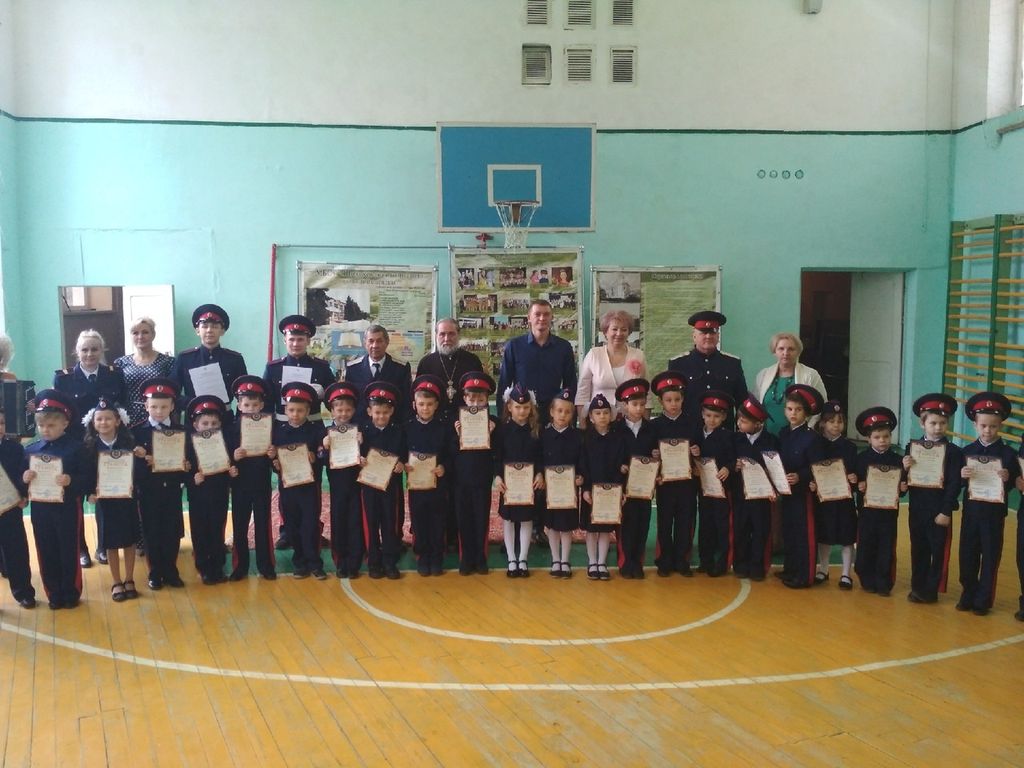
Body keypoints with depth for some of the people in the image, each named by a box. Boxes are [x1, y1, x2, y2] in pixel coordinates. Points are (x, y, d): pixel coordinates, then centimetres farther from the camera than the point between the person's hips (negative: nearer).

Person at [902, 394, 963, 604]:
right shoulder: (912, 448, 3)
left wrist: (946, 511, -15)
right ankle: (917, 587, 23)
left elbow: (954, 484, -10)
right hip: (917, 508, 3)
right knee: (918, 549, 13)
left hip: (940, 509, -3)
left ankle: (931, 590, 15)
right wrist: (905, 468, -16)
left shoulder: (954, 452, -7)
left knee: (939, 550, 5)